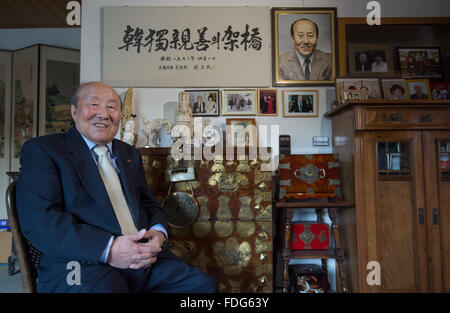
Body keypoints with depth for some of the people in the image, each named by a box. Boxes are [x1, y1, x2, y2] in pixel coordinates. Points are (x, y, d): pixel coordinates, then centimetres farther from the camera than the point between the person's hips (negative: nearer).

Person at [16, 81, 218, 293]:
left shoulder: (130, 154, 22)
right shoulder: (41, 150, 3)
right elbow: (38, 221, -10)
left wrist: (158, 233, -3)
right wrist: (108, 249, -20)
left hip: (145, 259, 6)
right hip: (83, 266, -5)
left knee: (204, 285, -12)